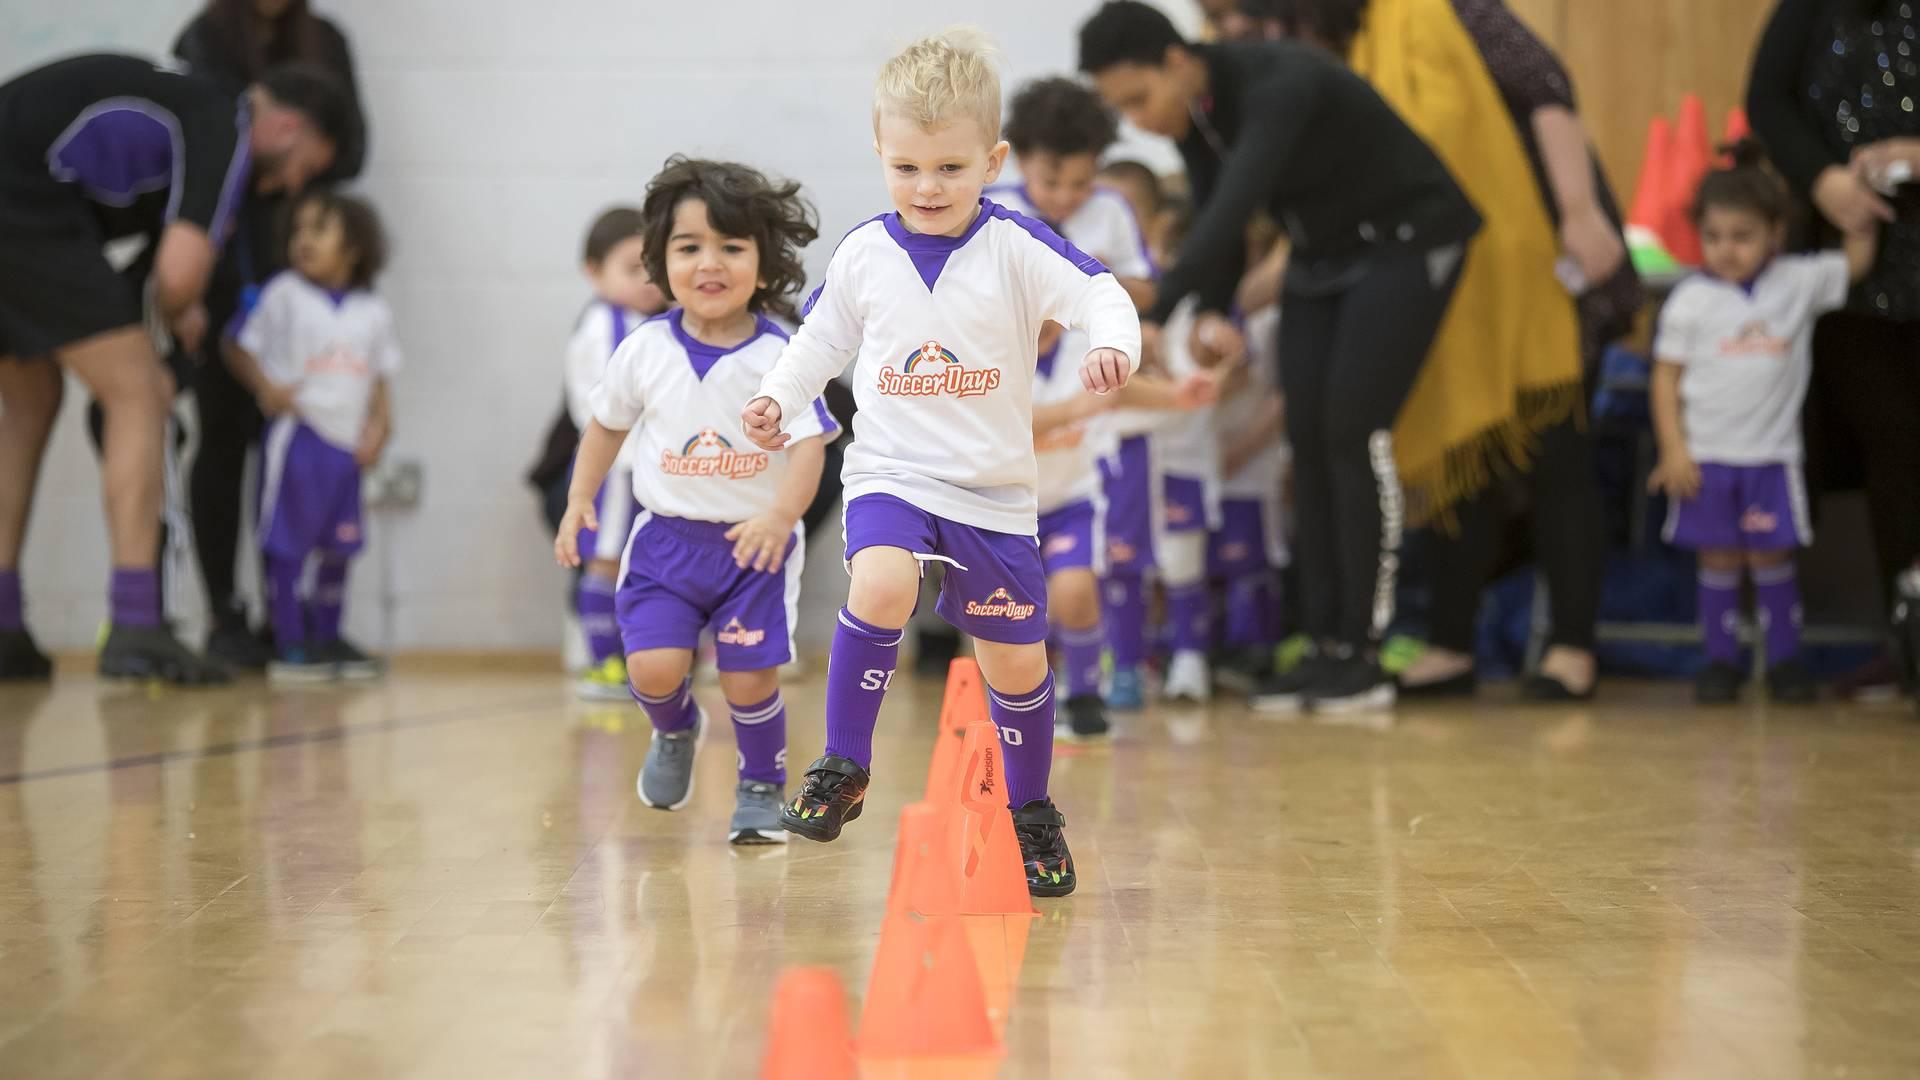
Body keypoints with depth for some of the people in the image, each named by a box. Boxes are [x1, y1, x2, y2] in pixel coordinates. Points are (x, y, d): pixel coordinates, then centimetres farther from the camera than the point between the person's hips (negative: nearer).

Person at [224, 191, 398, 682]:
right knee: (287, 543, -3)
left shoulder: (373, 311, 10)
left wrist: (379, 425, 2)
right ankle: (290, 644, 2)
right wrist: (266, 389, -16)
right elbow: (239, 346, -2)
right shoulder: (283, 295, -2)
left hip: (348, 443, 4)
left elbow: (382, 376, 15)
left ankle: (328, 638, 23)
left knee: (337, 546, 11)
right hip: (297, 434, -4)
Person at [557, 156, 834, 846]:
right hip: (667, 537, 2)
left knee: (749, 680, -2)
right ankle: (676, 731, 27)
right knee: (653, 667, -10)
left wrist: (781, 515, -31)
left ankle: (762, 791, 24)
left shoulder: (781, 359, -12)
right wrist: (578, 501, 9)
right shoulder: (645, 350, -3)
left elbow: (809, 446, -16)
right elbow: (608, 423, 13)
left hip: (755, 543, -2)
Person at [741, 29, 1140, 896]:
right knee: (881, 586, -31)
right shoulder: (863, 255, -1)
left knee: (1016, 662, 9)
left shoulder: (1016, 246, -9)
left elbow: (1099, 294, -18)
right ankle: (843, 767, -16)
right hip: (889, 474, 0)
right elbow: (822, 339, 13)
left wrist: (1112, 343, -38)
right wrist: (779, 399, -1)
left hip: (994, 491, 0)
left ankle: (1030, 810, 33)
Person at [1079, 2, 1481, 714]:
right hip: (1322, 256, 8)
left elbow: (1231, 211, -44)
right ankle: (1327, 649, 4)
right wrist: (1212, 313, -20)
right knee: (1308, 440, 0)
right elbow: (1218, 221, 0)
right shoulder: (1190, 114, -7)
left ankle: (1363, 656, -8)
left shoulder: (1279, 86, -32)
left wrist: (1153, 317, -51)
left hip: (1405, 240, -8)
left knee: (1353, 432, -14)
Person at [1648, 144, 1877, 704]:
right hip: (1706, 458, -1)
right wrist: (1673, 449, -8)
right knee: (1719, 559, 4)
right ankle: (1721, 660, 13)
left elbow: (1856, 261, 8)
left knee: (1772, 558, 4)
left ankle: (1784, 658, 14)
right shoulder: (1691, 301, -3)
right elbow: (1667, 378, -2)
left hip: (1771, 457, 1)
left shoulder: (1797, 284, 1)